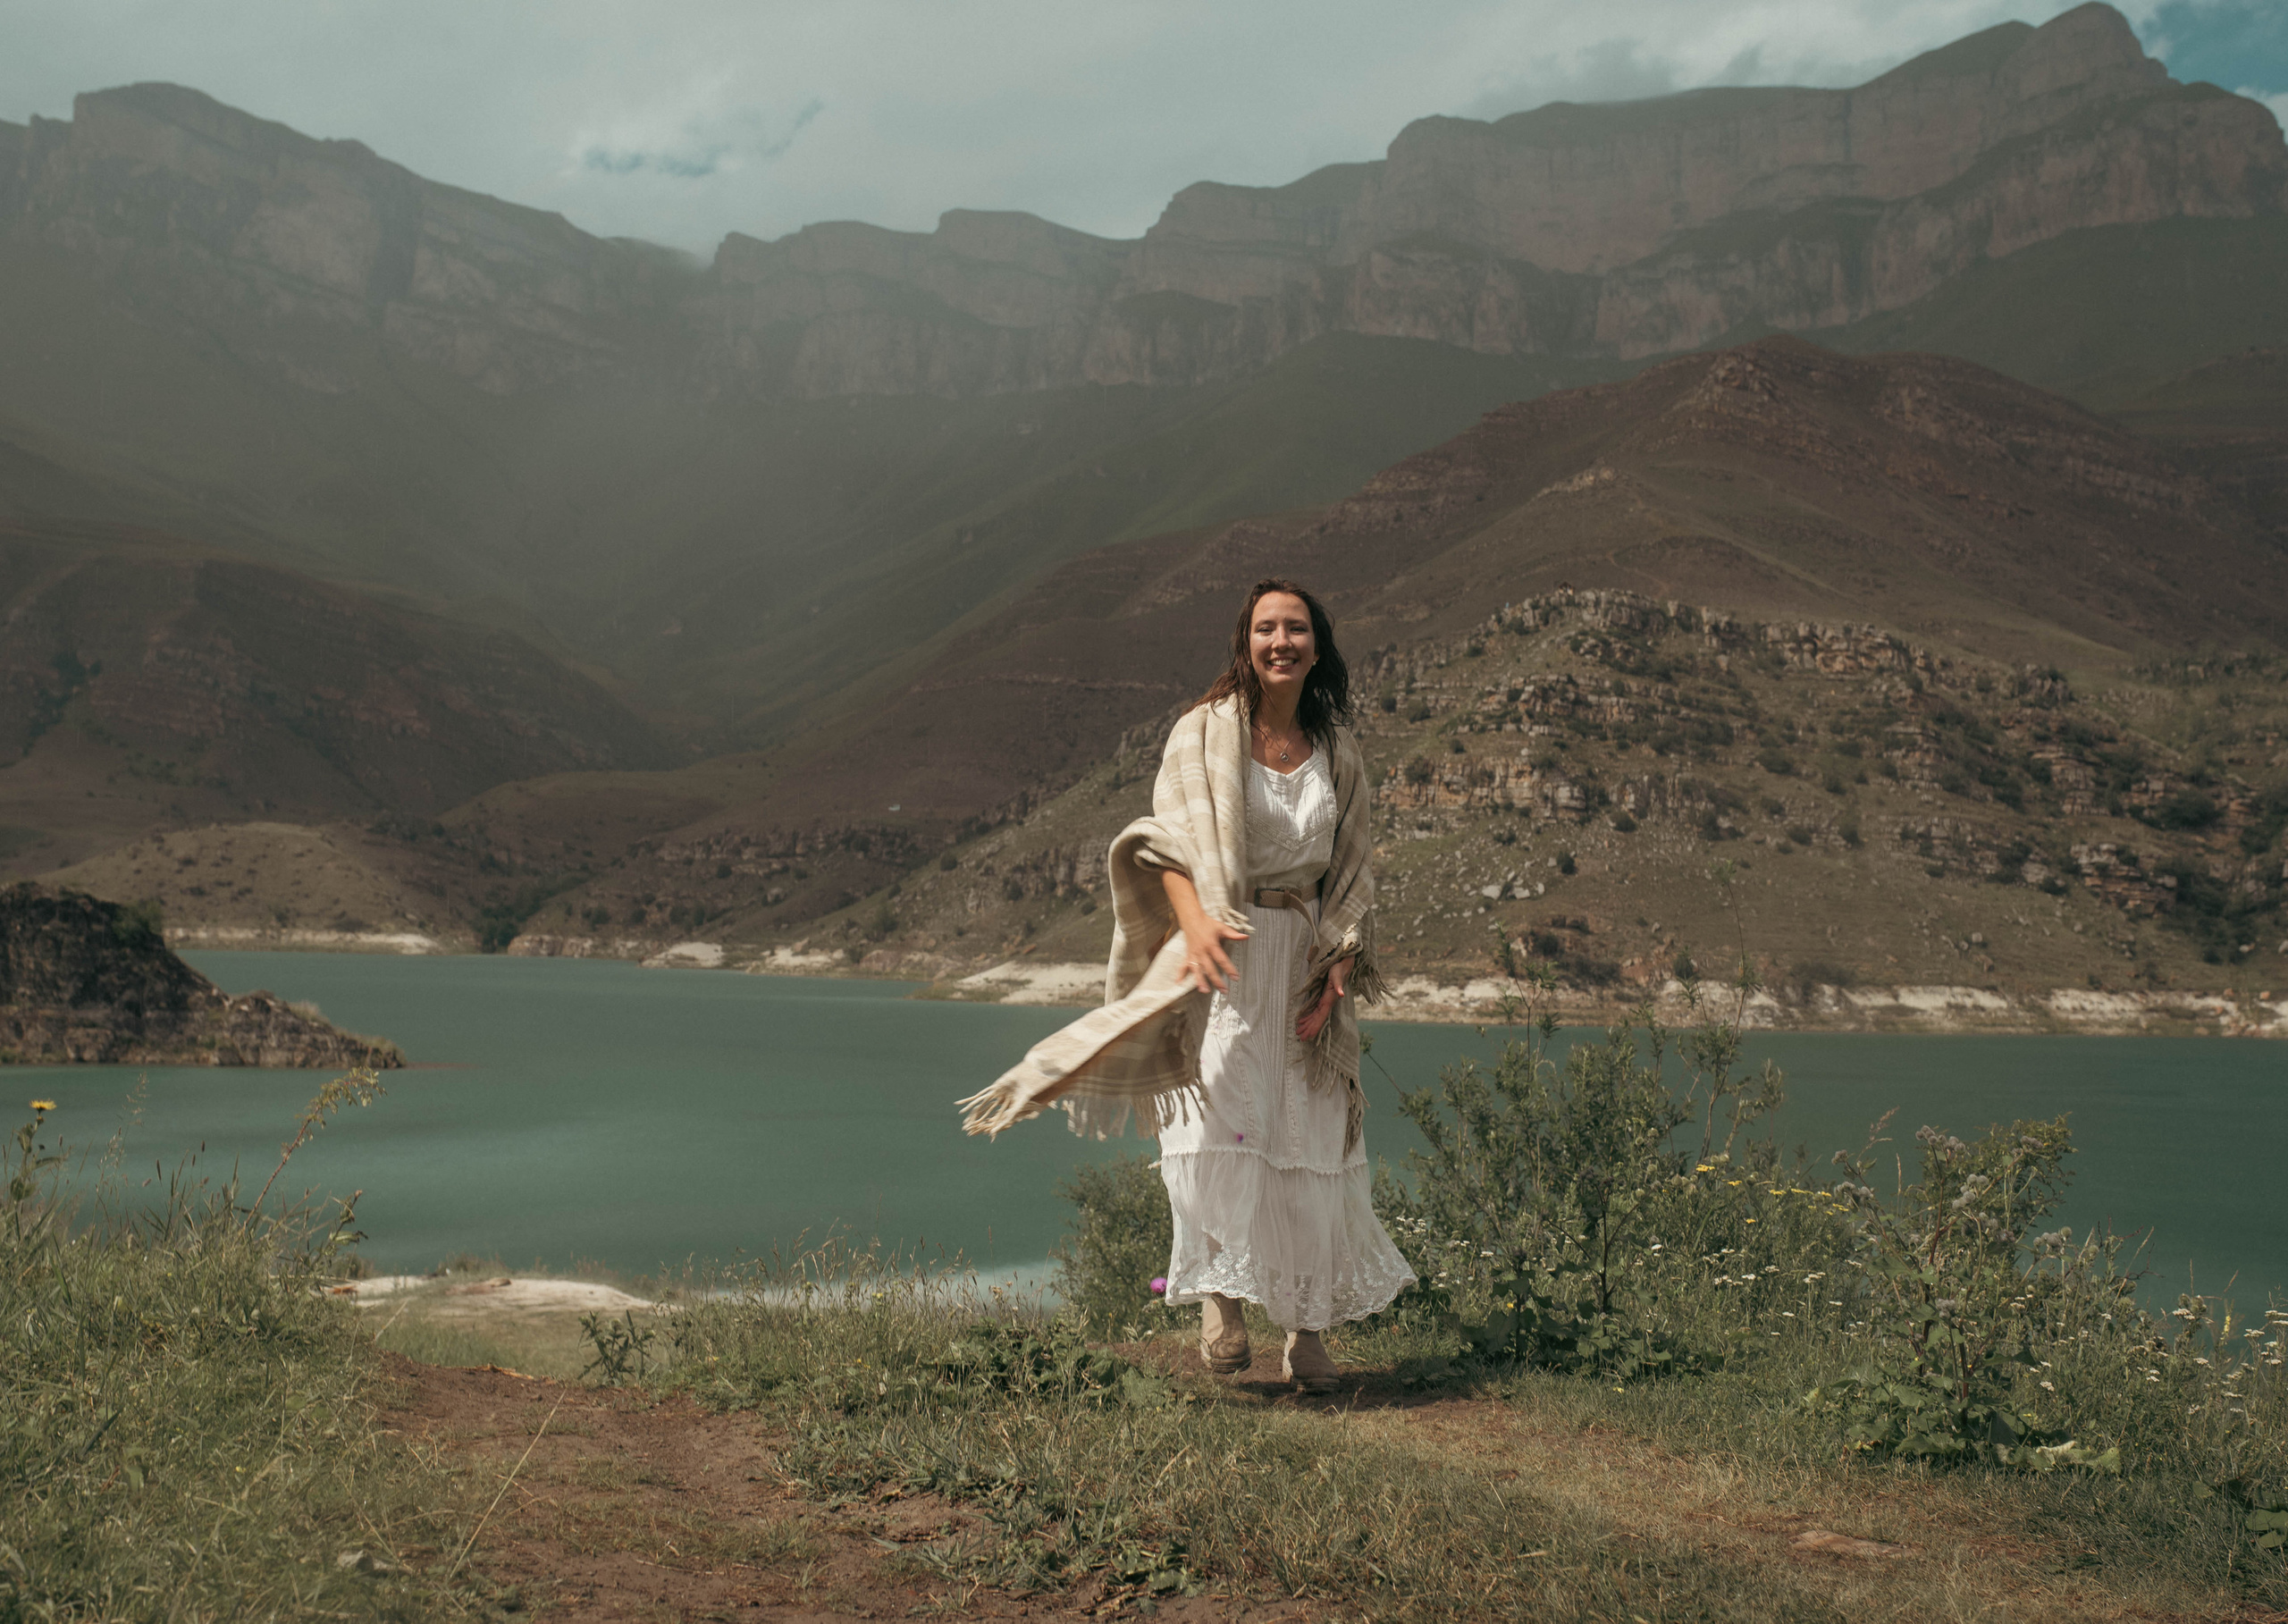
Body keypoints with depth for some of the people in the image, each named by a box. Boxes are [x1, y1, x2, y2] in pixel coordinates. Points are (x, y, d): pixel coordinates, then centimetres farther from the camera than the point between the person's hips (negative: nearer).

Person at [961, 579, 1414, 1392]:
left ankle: (1307, 1326, 10)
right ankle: (1221, 1294, -8)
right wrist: (1195, 919, -27)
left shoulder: (1338, 752, 13)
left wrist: (1338, 969, 1)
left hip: (1304, 960, 3)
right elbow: (1171, 843, -8)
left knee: (1309, 1146, 1)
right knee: (1219, 1129, -20)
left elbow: (1351, 875, 16)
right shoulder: (1205, 732, 1)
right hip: (1221, 956, -3)